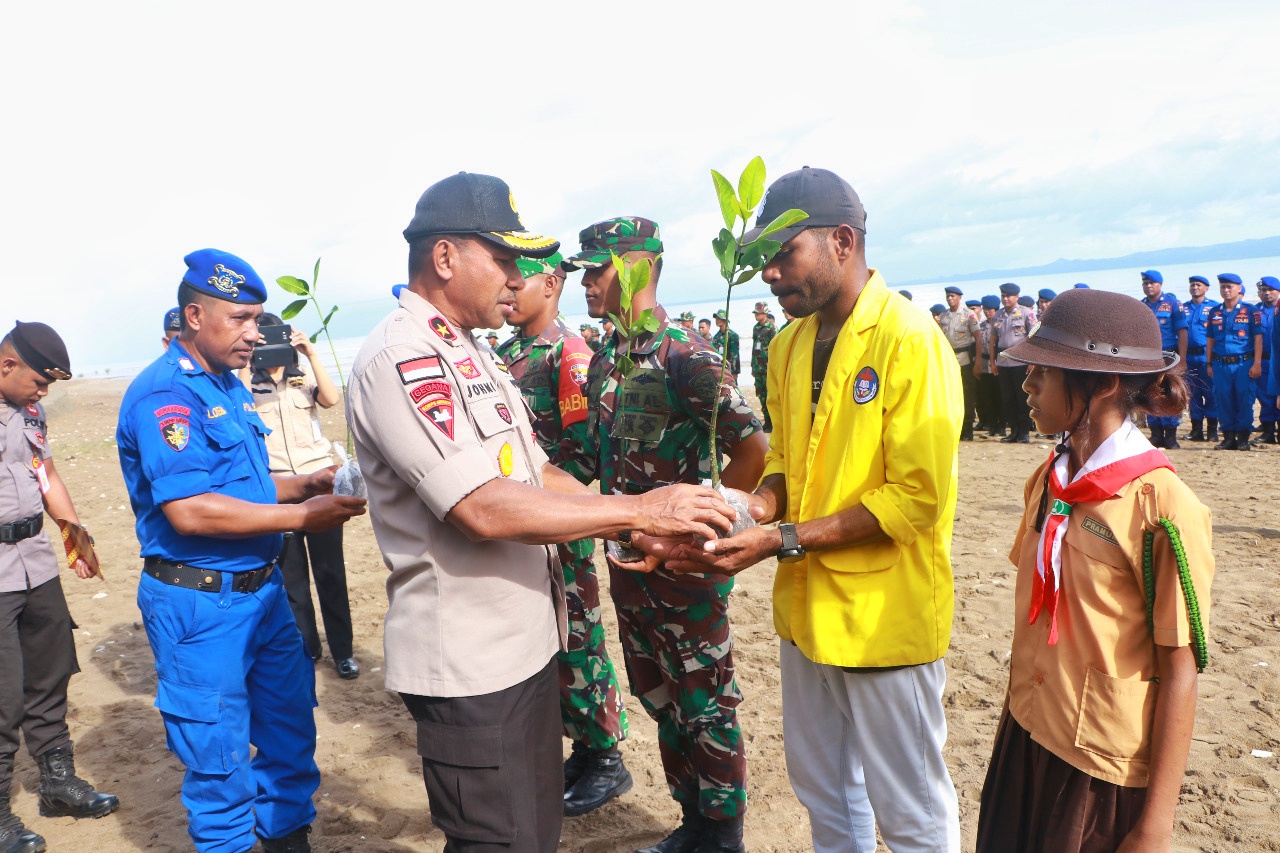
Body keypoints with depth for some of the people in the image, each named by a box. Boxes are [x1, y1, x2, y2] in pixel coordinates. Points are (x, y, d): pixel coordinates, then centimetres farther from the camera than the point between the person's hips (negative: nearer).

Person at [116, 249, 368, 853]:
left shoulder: (230, 386, 11)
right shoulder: (164, 393, -18)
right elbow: (189, 512, -26)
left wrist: (306, 484, 1)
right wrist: (300, 516, -23)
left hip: (261, 588, 9)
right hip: (200, 603, -9)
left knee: (291, 725, 20)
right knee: (219, 758, 7)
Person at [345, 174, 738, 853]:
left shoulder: (472, 355, 13)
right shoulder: (400, 359, -19)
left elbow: (538, 474, 13)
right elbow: (485, 509, -27)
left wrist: (638, 527, -1)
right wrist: (638, 511, -22)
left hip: (525, 641, 9)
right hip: (468, 665, -9)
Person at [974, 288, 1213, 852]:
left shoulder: (1160, 506, -19)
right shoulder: (1049, 479, 1)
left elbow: (1179, 673, -16)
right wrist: (1018, 711, 15)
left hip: (1106, 771, -6)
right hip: (1027, 739, 6)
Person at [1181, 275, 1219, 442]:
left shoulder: (1215, 307, 3)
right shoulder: (1183, 308, 12)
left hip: (1207, 355, -3)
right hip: (1189, 356, 3)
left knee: (1210, 392, -2)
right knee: (1193, 393, 6)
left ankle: (1212, 430, 4)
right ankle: (1196, 430, 12)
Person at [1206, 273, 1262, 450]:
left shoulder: (1249, 310, 1)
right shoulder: (1214, 312, 11)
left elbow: (1258, 337, -2)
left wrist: (1257, 364, -8)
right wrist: (1209, 364, 10)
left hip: (1243, 363, -3)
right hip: (1220, 365, 3)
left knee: (1244, 401, -2)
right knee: (1223, 401, 3)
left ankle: (1243, 438, 7)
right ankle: (1229, 437, 12)